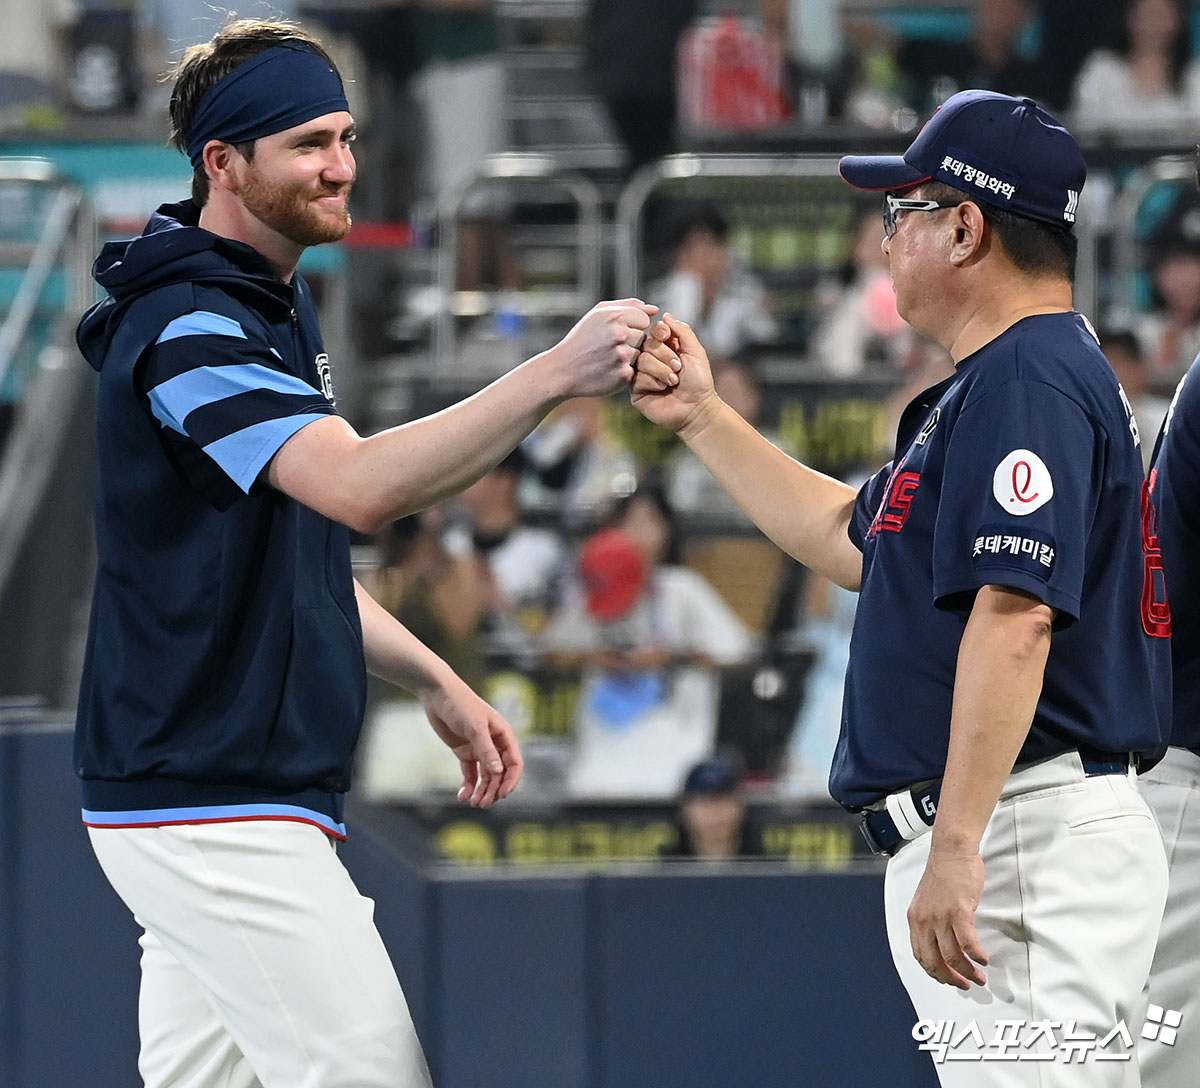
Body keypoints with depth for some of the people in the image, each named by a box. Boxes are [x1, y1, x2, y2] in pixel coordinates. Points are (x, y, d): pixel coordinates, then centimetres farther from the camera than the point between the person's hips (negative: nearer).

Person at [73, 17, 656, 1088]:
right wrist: (555, 375, -36)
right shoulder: (188, 329, -16)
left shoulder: (275, 309, 18)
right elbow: (360, 486, -31)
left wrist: (437, 685, 20)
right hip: (215, 811, -10)